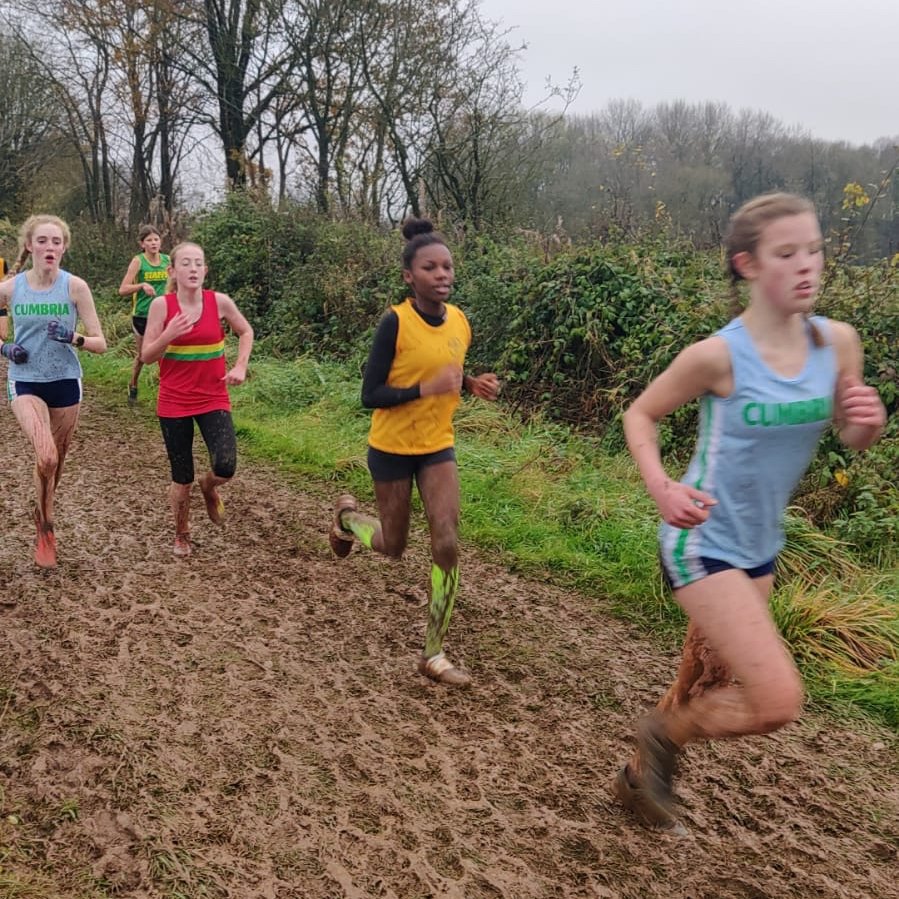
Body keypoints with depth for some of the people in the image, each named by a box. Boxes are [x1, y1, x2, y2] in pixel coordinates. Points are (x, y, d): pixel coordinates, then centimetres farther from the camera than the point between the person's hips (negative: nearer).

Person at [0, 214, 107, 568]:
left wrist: (73, 338, -26)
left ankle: (44, 518, 42)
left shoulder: (75, 287, -9)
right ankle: (45, 524, 3)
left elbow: (100, 343, -7)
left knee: (55, 462, 15)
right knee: (46, 458, -23)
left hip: (65, 383, 1)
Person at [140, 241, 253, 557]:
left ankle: (209, 486, 20)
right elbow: (147, 356, -6)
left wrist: (240, 367, -3)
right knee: (182, 480, 6)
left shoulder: (220, 302, -7)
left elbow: (246, 332, 11)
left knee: (225, 468, -18)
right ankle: (181, 536, 33)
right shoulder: (161, 305, -9)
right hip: (174, 404, 0)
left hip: (213, 400, 1)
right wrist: (169, 334, -24)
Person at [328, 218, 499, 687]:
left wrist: (472, 384, -7)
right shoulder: (395, 322, -20)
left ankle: (434, 653, 7)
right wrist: (426, 388, -31)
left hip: (438, 446, 4)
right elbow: (370, 395, -19)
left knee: (447, 545, -7)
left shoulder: (460, 321, -3)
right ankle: (347, 514, 47)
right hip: (392, 448, -4)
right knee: (393, 546, 12)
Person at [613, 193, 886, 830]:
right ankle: (666, 733, 16)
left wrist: (870, 422, -16)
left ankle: (641, 776, 47)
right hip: (702, 543, -6)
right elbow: (640, 415, -6)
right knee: (777, 701, -13)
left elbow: (853, 438, 8)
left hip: (759, 547, 6)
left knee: (709, 691, 20)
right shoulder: (719, 355, -20)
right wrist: (661, 488, -23)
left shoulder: (838, 342, -6)